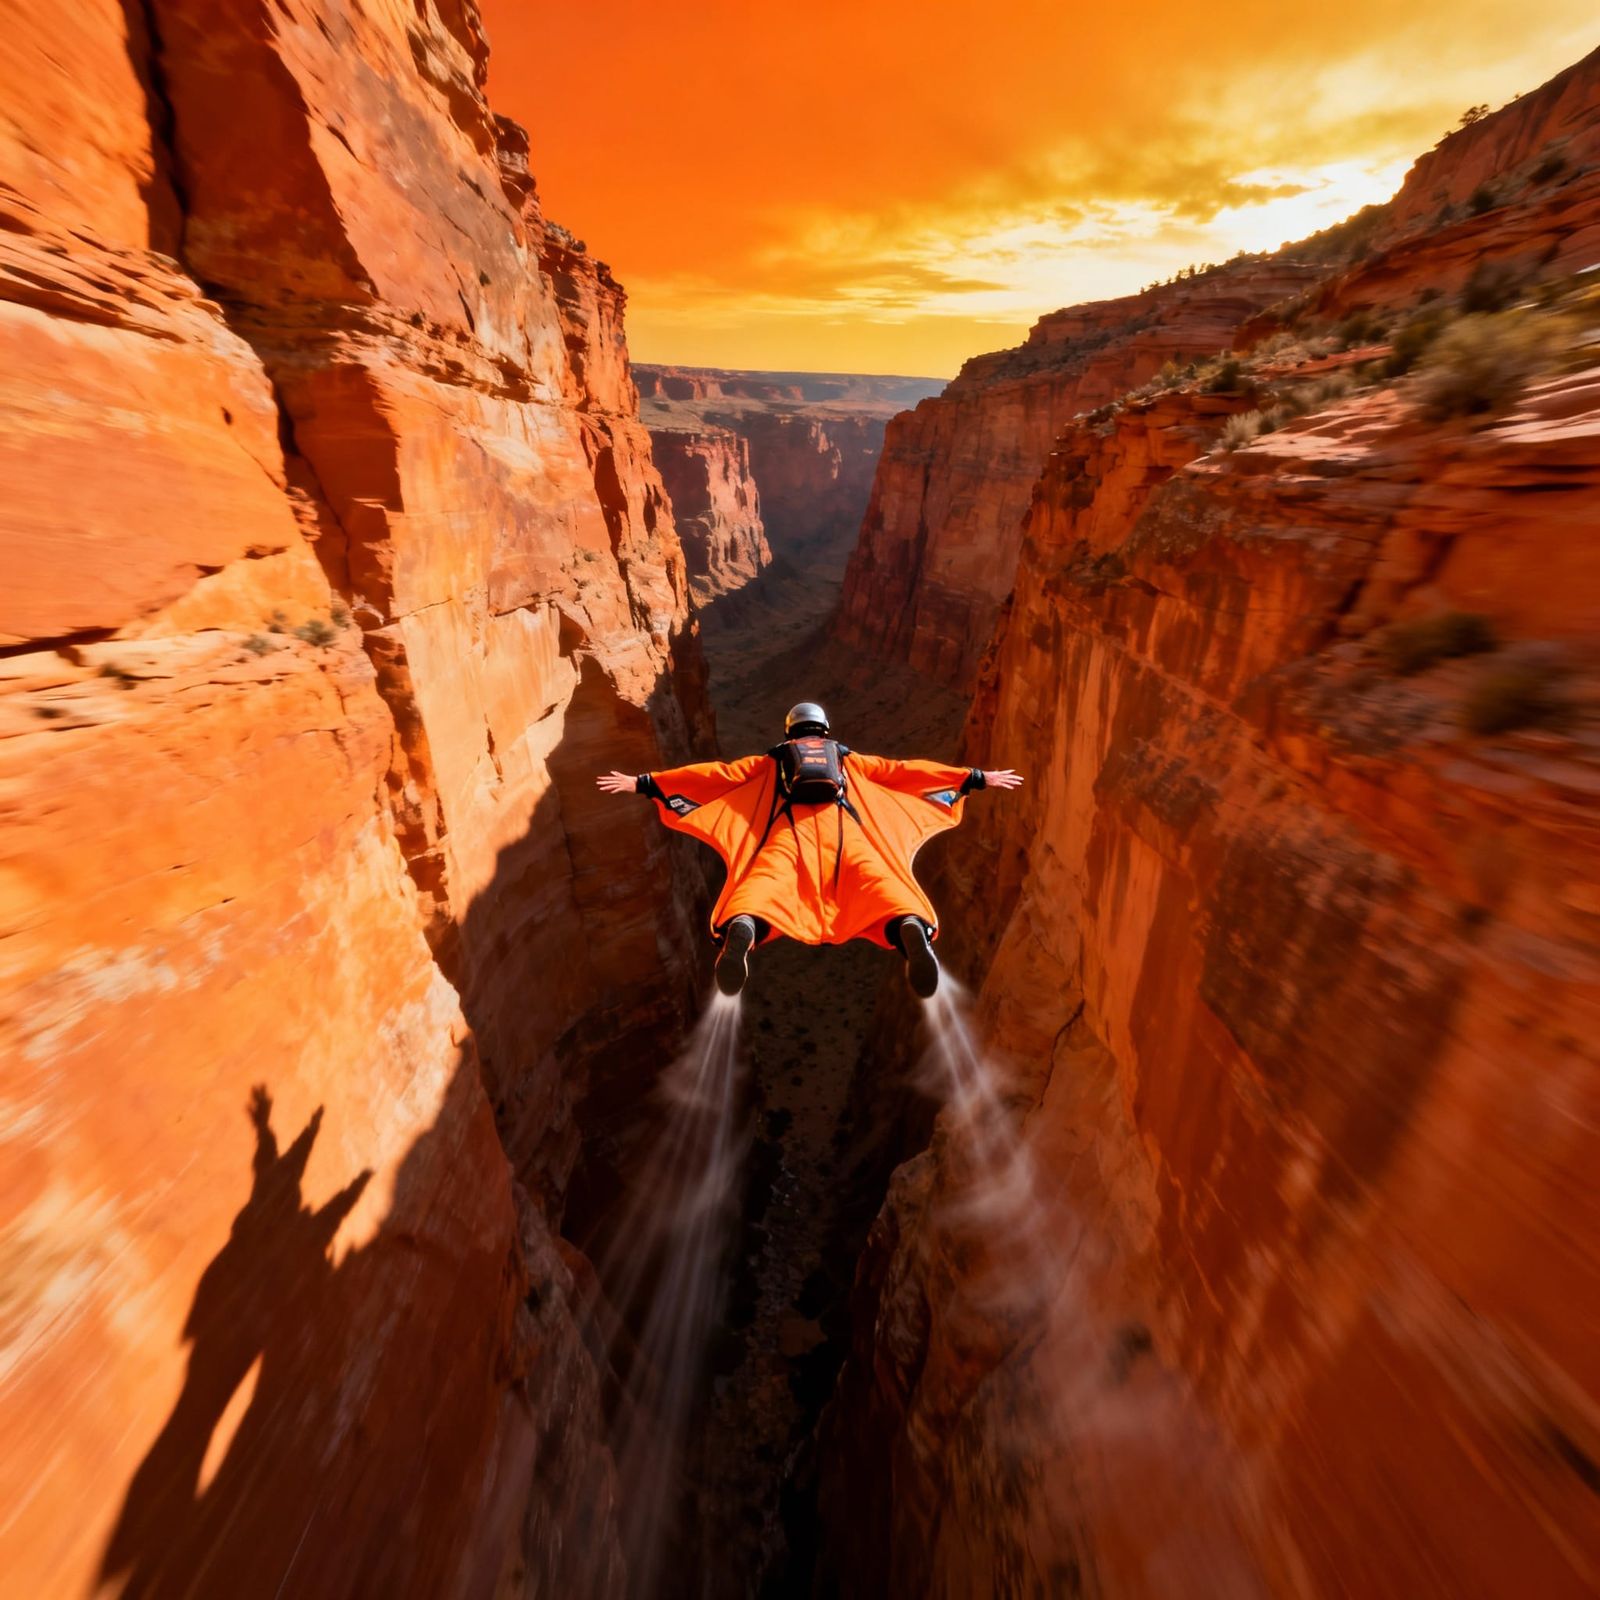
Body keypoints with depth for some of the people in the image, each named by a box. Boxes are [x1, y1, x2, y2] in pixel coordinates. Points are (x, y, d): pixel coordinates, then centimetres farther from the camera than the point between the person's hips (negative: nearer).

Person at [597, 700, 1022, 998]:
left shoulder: (771, 761, 33)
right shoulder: (849, 758, 36)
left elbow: (716, 774, 28)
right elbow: (906, 770, 33)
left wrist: (643, 783, 32)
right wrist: (976, 777, 39)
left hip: (790, 829, 0)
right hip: (842, 828, 0)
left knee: (767, 879, -27)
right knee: (877, 879, -25)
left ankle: (741, 929, -61)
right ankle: (912, 927, -58)